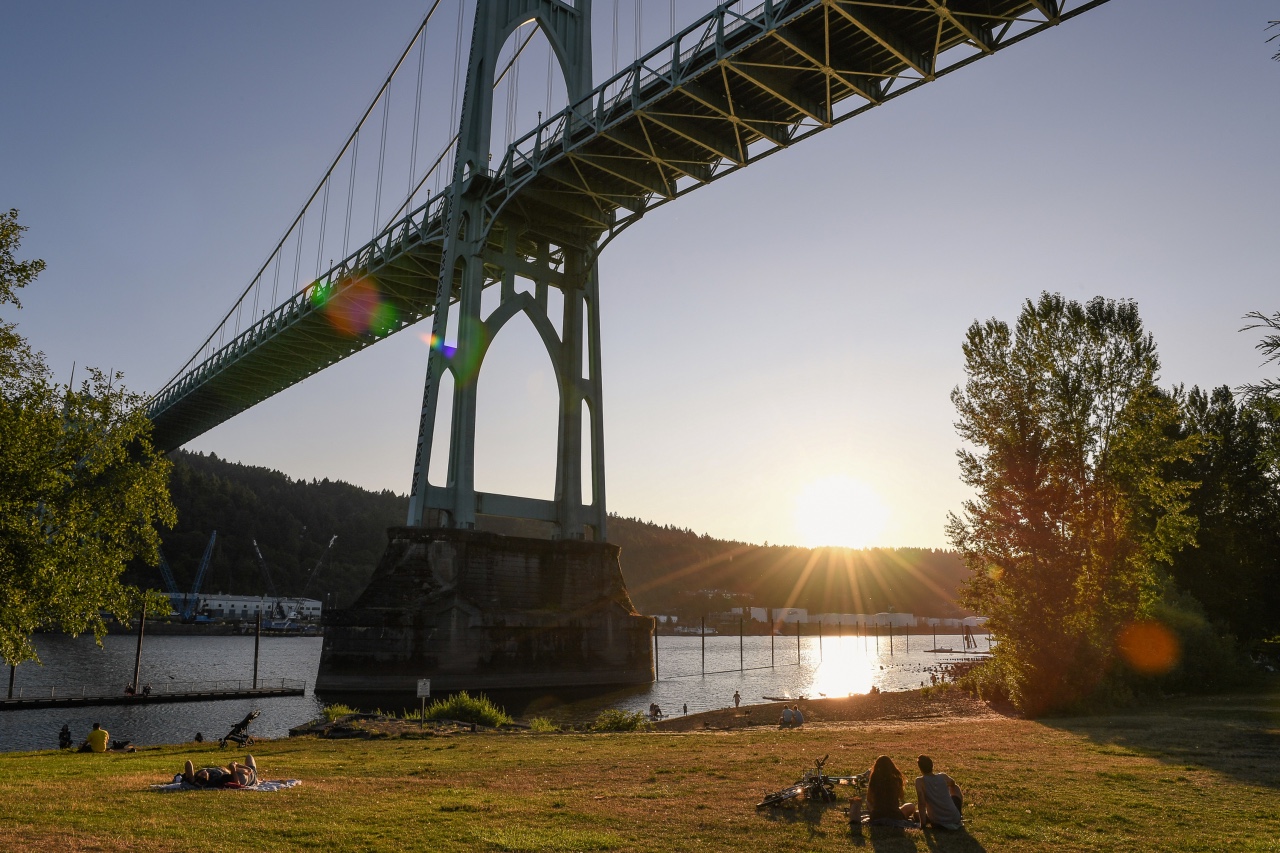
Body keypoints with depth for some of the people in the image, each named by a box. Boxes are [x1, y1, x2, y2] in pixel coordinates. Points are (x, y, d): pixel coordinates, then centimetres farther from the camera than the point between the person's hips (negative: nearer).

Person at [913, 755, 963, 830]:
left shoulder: (920, 781, -11)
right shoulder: (943, 776, -1)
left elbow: (922, 804, -18)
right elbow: (953, 783, 24)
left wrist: (922, 824, -10)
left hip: (938, 823, -2)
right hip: (955, 818, 2)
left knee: (917, 813, 30)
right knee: (955, 788, 29)